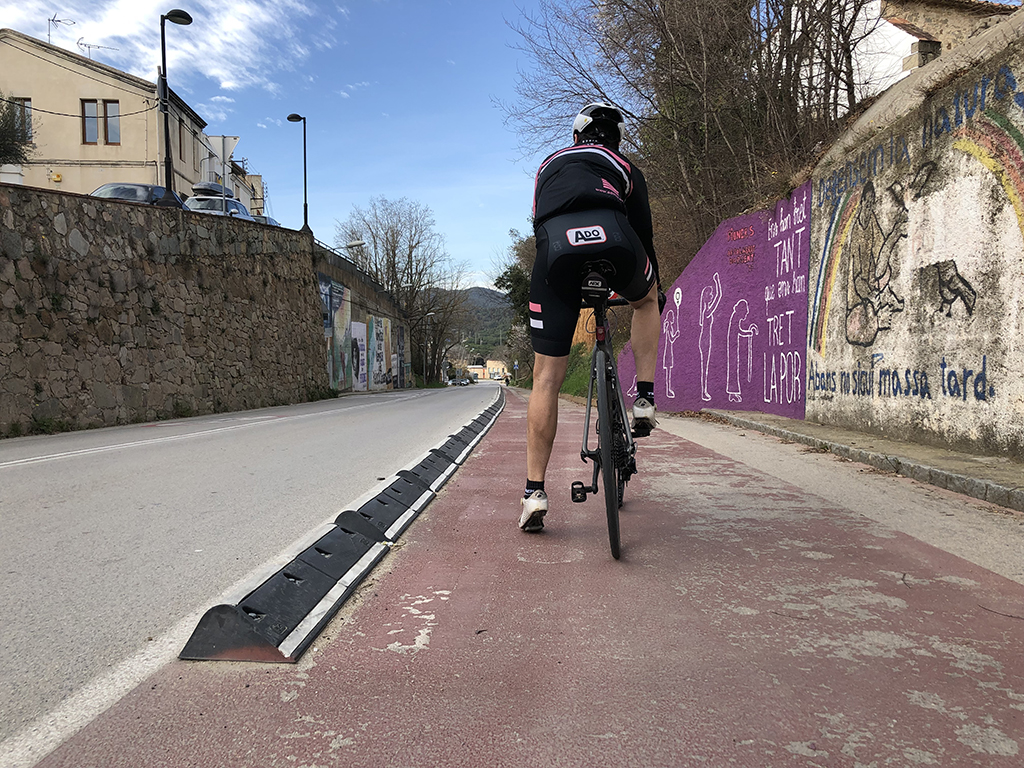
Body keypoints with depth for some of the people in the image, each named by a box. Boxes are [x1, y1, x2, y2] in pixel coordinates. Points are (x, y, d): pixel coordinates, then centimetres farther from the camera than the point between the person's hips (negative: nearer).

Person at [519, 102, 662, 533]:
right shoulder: (624, 169, 34)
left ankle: (534, 491, 6)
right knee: (645, 302, 36)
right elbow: (644, 234, 37)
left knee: (547, 379, 8)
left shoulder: (549, 166, 40)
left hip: (555, 247, 1)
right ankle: (644, 400, 27)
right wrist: (654, 290, 52)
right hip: (611, 238, 0)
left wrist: (570, 282, 54)